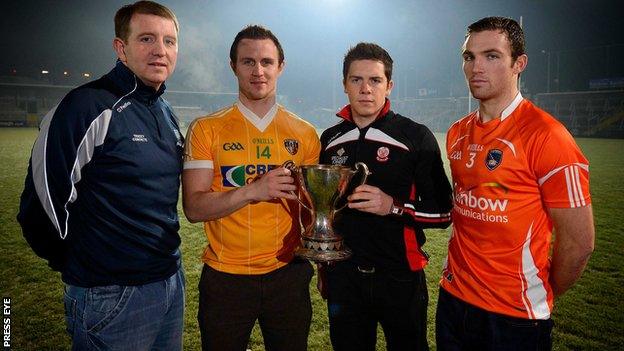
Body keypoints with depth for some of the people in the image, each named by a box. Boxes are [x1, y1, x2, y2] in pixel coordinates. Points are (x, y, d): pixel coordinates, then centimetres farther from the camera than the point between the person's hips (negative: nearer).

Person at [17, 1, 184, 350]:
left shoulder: (167, 114, 8)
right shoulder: (87, 107, -17)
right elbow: (42, 205, -16)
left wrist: (165, 262, 16)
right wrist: (80, 268, -2)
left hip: (172, 281, 7)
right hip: (113, 297, -7)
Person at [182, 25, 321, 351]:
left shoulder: (304, 133, 2)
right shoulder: (206, 129, -4)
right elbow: (194, 207, -11)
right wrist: (253, 190, -24)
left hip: (288, 274, 2)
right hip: (225, 277, -1)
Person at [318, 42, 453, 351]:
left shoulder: (416, 137, -8)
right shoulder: (330, 140, 5)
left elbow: (442, 213, -6)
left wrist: (394, 207, -23)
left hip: (400, 279, -3)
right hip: (342, 279, 4)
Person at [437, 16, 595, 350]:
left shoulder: (545, 135, -16)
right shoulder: (456, 134, 4)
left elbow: (578, 241, -13)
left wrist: (541, 295, 1)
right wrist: (461, 273, 10)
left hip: (515, 314, -6)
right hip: (453, 297, 6)